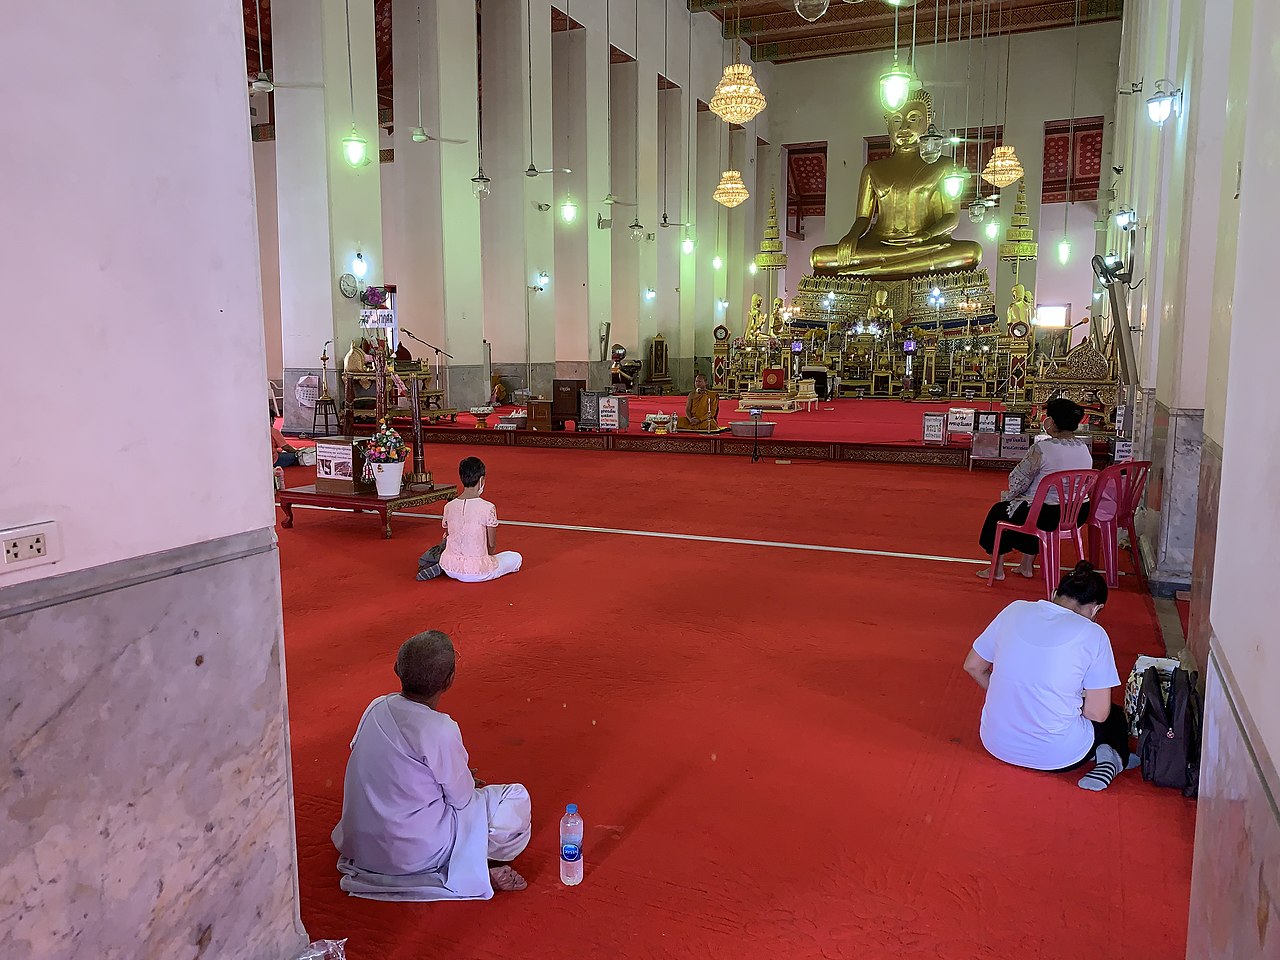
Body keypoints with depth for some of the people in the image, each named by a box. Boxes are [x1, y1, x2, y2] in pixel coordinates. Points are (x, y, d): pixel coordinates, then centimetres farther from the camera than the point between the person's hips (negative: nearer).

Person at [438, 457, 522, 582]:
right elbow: (492, 545, -8)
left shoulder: (449, 507, -3)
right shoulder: (488, 508, -16)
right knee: (516, 557, 18)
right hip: (477, 573, -6)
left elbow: (447, 537, 8)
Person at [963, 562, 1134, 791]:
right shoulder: (1093, 635, -12)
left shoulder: (1015, 610, -2)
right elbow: (1098, 713, -9)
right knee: (1115, 716, 27)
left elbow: (972, 666, 7)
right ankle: (1112, 757, 6)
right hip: (1056, 756, -4)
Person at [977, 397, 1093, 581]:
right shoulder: (1084, 447, 3)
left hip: (1049, 515, -7)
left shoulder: (1041, 449, -20)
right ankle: (1026, 565, 39)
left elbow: (1018, 480, -13)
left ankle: (997, 568, 26)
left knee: (999, 511, 17)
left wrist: (1012, 495, 10)